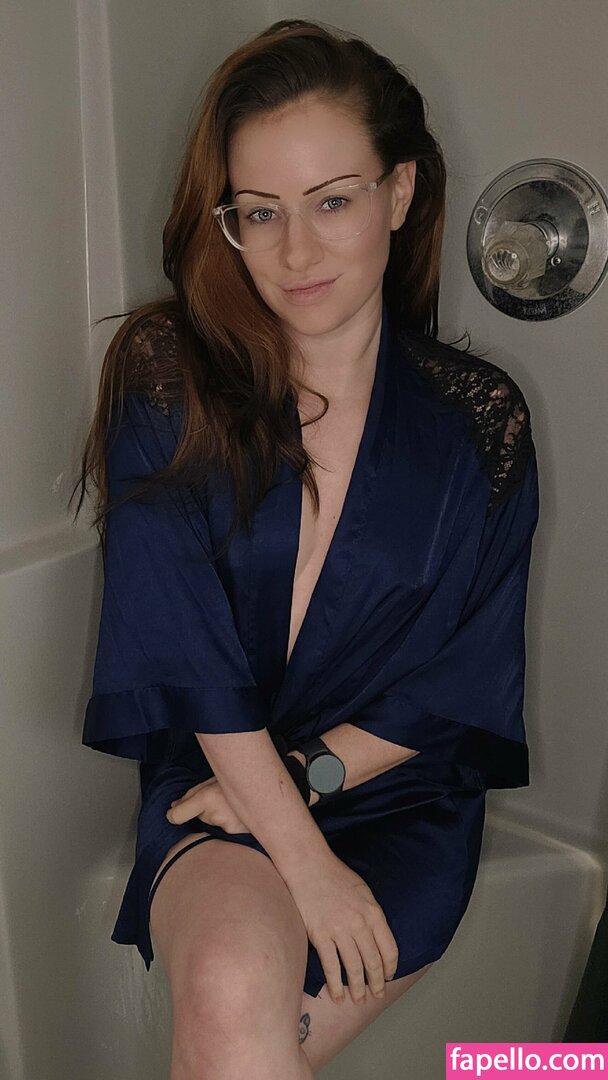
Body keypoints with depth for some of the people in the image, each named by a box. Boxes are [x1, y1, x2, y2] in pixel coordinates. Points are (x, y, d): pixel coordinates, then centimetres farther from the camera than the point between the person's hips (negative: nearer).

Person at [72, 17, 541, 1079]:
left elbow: (465, 681, 0)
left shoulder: (479, 423, -4)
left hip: (401, 801, 1)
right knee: (231, 992, -30)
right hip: (210, 789, 0)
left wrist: (305, 774, -10)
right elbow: (185, 645, -12)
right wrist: (302, 858, -15)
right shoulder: (166, 380, -7)